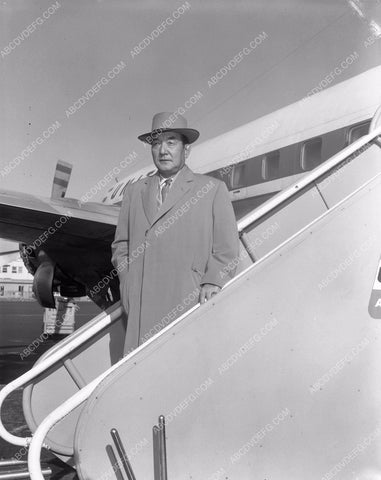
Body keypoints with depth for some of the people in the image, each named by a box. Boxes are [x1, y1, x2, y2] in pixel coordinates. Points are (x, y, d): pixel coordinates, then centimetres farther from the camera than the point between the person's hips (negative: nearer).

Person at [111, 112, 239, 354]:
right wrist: (128, 281, 7)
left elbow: (227, 249, 6)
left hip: (191, 306, -2)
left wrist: (213, 282, -9)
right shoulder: (135, 191, 18)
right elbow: (121, 244, 22)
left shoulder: (213, 189, 9)